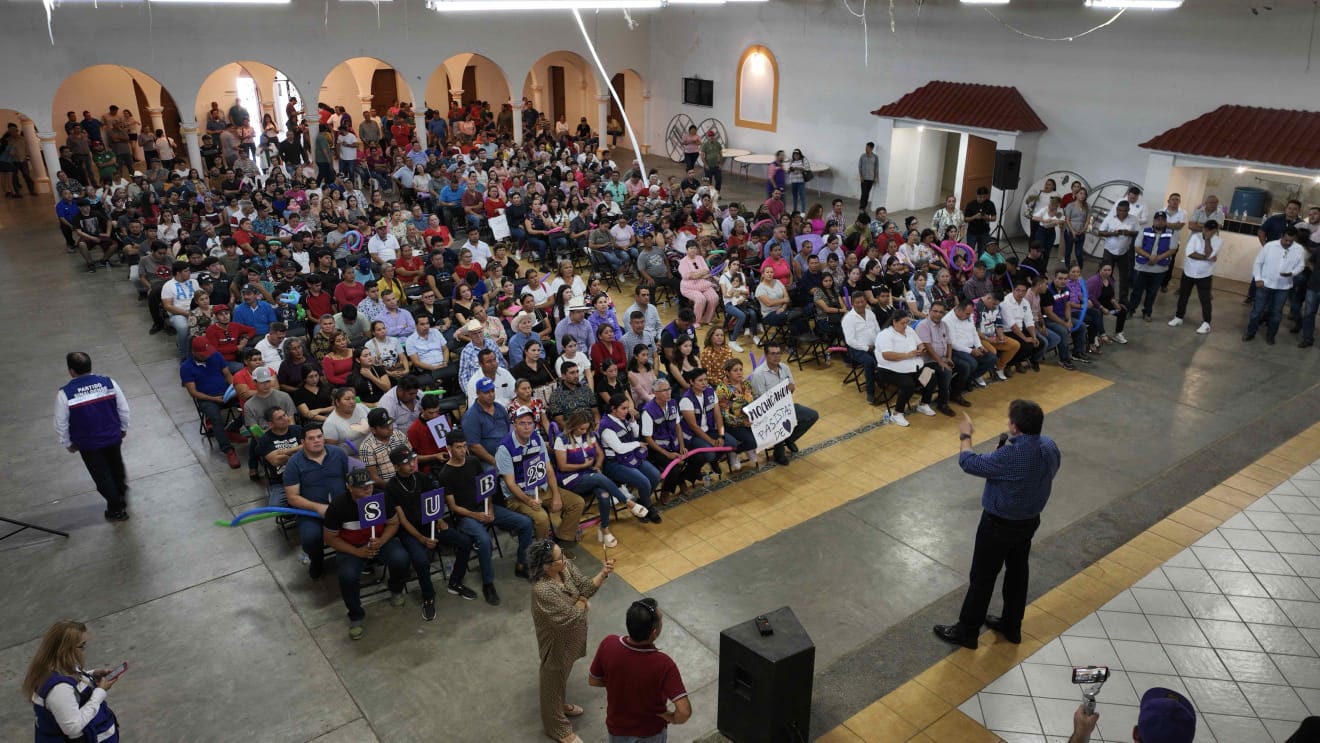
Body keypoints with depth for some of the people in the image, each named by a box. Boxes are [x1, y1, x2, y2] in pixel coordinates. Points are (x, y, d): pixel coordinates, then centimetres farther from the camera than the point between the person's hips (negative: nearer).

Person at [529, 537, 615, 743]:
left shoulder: (564, 567, -16)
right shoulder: (543, 590, -40)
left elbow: (586, 586, -7)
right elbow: (571, 616, -33)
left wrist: (603, 573, -23)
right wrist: (582, 603, -14)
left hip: (569, 637, 7)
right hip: (557, 642, -7)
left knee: (562, 676, 32)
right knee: (554, 679, 17)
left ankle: (560, 705, 58)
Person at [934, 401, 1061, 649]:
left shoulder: (1010, 456, -35)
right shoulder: (1050, 446, -10)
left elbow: (969, 463, -22)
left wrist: (965, 436, -5)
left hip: (1000, 525, -7)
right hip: (1030, 521, 8)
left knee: (982, 578, 8)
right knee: (1017, 573, 23)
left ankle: (966, 631, 23)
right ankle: (1011, 627, 39)